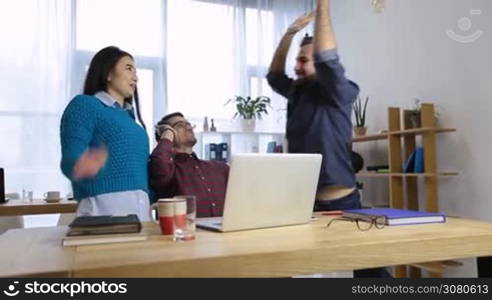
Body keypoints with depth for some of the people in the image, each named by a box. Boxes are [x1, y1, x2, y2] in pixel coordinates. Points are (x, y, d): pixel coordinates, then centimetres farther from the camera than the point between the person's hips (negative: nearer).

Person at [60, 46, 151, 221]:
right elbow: (70, 159, -11)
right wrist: (84, 165, -32)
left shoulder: (129, 116, 21)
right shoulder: (85, 105, 1)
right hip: (104, 206, -6)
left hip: (141, 207, 7)